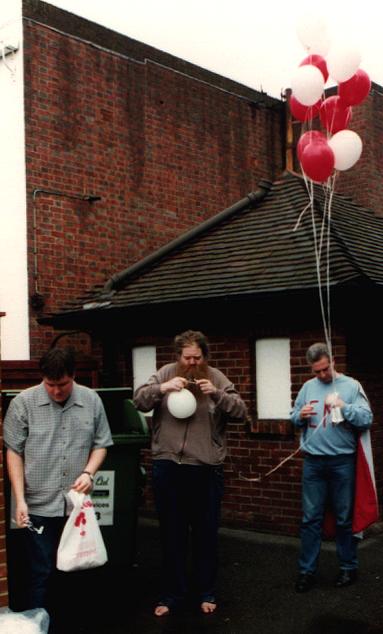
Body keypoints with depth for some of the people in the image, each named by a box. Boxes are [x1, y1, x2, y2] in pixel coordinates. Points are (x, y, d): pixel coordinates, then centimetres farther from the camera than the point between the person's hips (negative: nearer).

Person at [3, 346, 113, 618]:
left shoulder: (92, 400, 1)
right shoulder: (23, 403, -6)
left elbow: (101, 444, 9)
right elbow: (14, 453, -3)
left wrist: (88, 472, -9)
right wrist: (20, 499, -8)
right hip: (39, 506, -2)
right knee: (41, 573, 4)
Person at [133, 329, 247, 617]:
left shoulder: (217, 378, -1)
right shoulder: (166, 373, 3)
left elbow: (241, 410, -6)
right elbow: (139, 400, -3)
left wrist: (217, 394, -23)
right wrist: (162, 388, -21)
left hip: (206, 469, -1)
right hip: (168, 467, 1)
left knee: (206, 533, 12)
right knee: (172, 534, 12)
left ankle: (206, 593, 28)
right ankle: (172, 593, 26)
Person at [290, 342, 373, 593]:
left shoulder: (351, 385, -3)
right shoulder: (308, 387, 9)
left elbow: (367, 419, -9)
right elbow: (294, 418, 13)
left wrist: (344, 407, -23)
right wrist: (300, 416, -9)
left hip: (342, 462, -3)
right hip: (313, 462, 3)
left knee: (344, 518, 8)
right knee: (311, 518, 6)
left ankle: (349, 567, 22)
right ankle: (307, 570, 13)